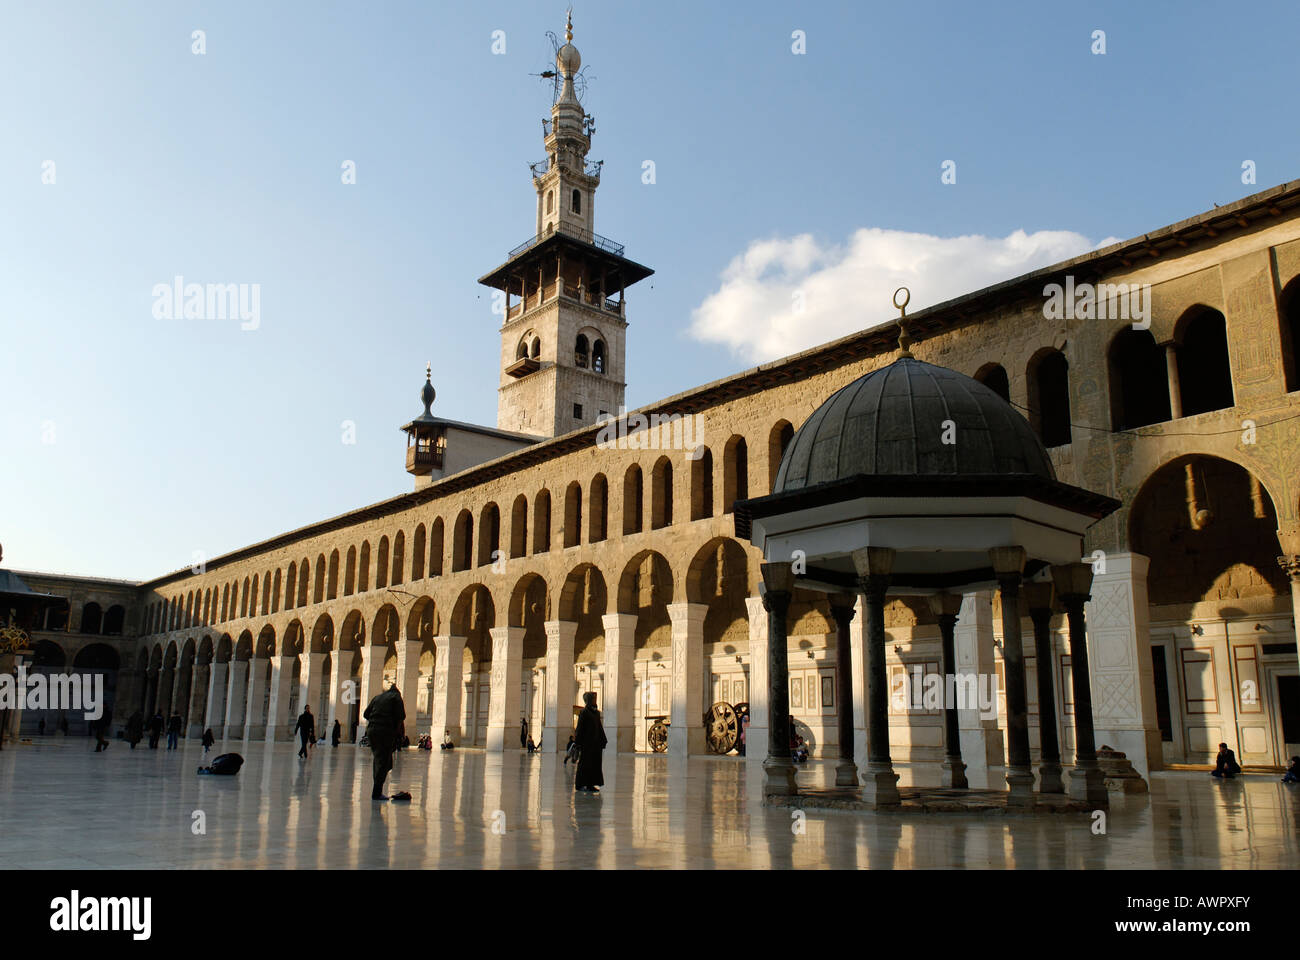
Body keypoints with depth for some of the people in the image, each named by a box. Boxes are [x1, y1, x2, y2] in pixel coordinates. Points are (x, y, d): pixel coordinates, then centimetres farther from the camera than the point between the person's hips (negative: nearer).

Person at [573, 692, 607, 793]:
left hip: (595, 742, 8)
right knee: (585, 763, -3)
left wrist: (603, 741, 13)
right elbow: (580, 728, -12)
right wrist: (578, 742, -16)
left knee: (595, 763, 6)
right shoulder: (584, 712, -9)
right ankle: (580, 785, 3)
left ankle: (590, 785, 10)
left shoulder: (596, 712, 13)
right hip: (587, 743, -8)